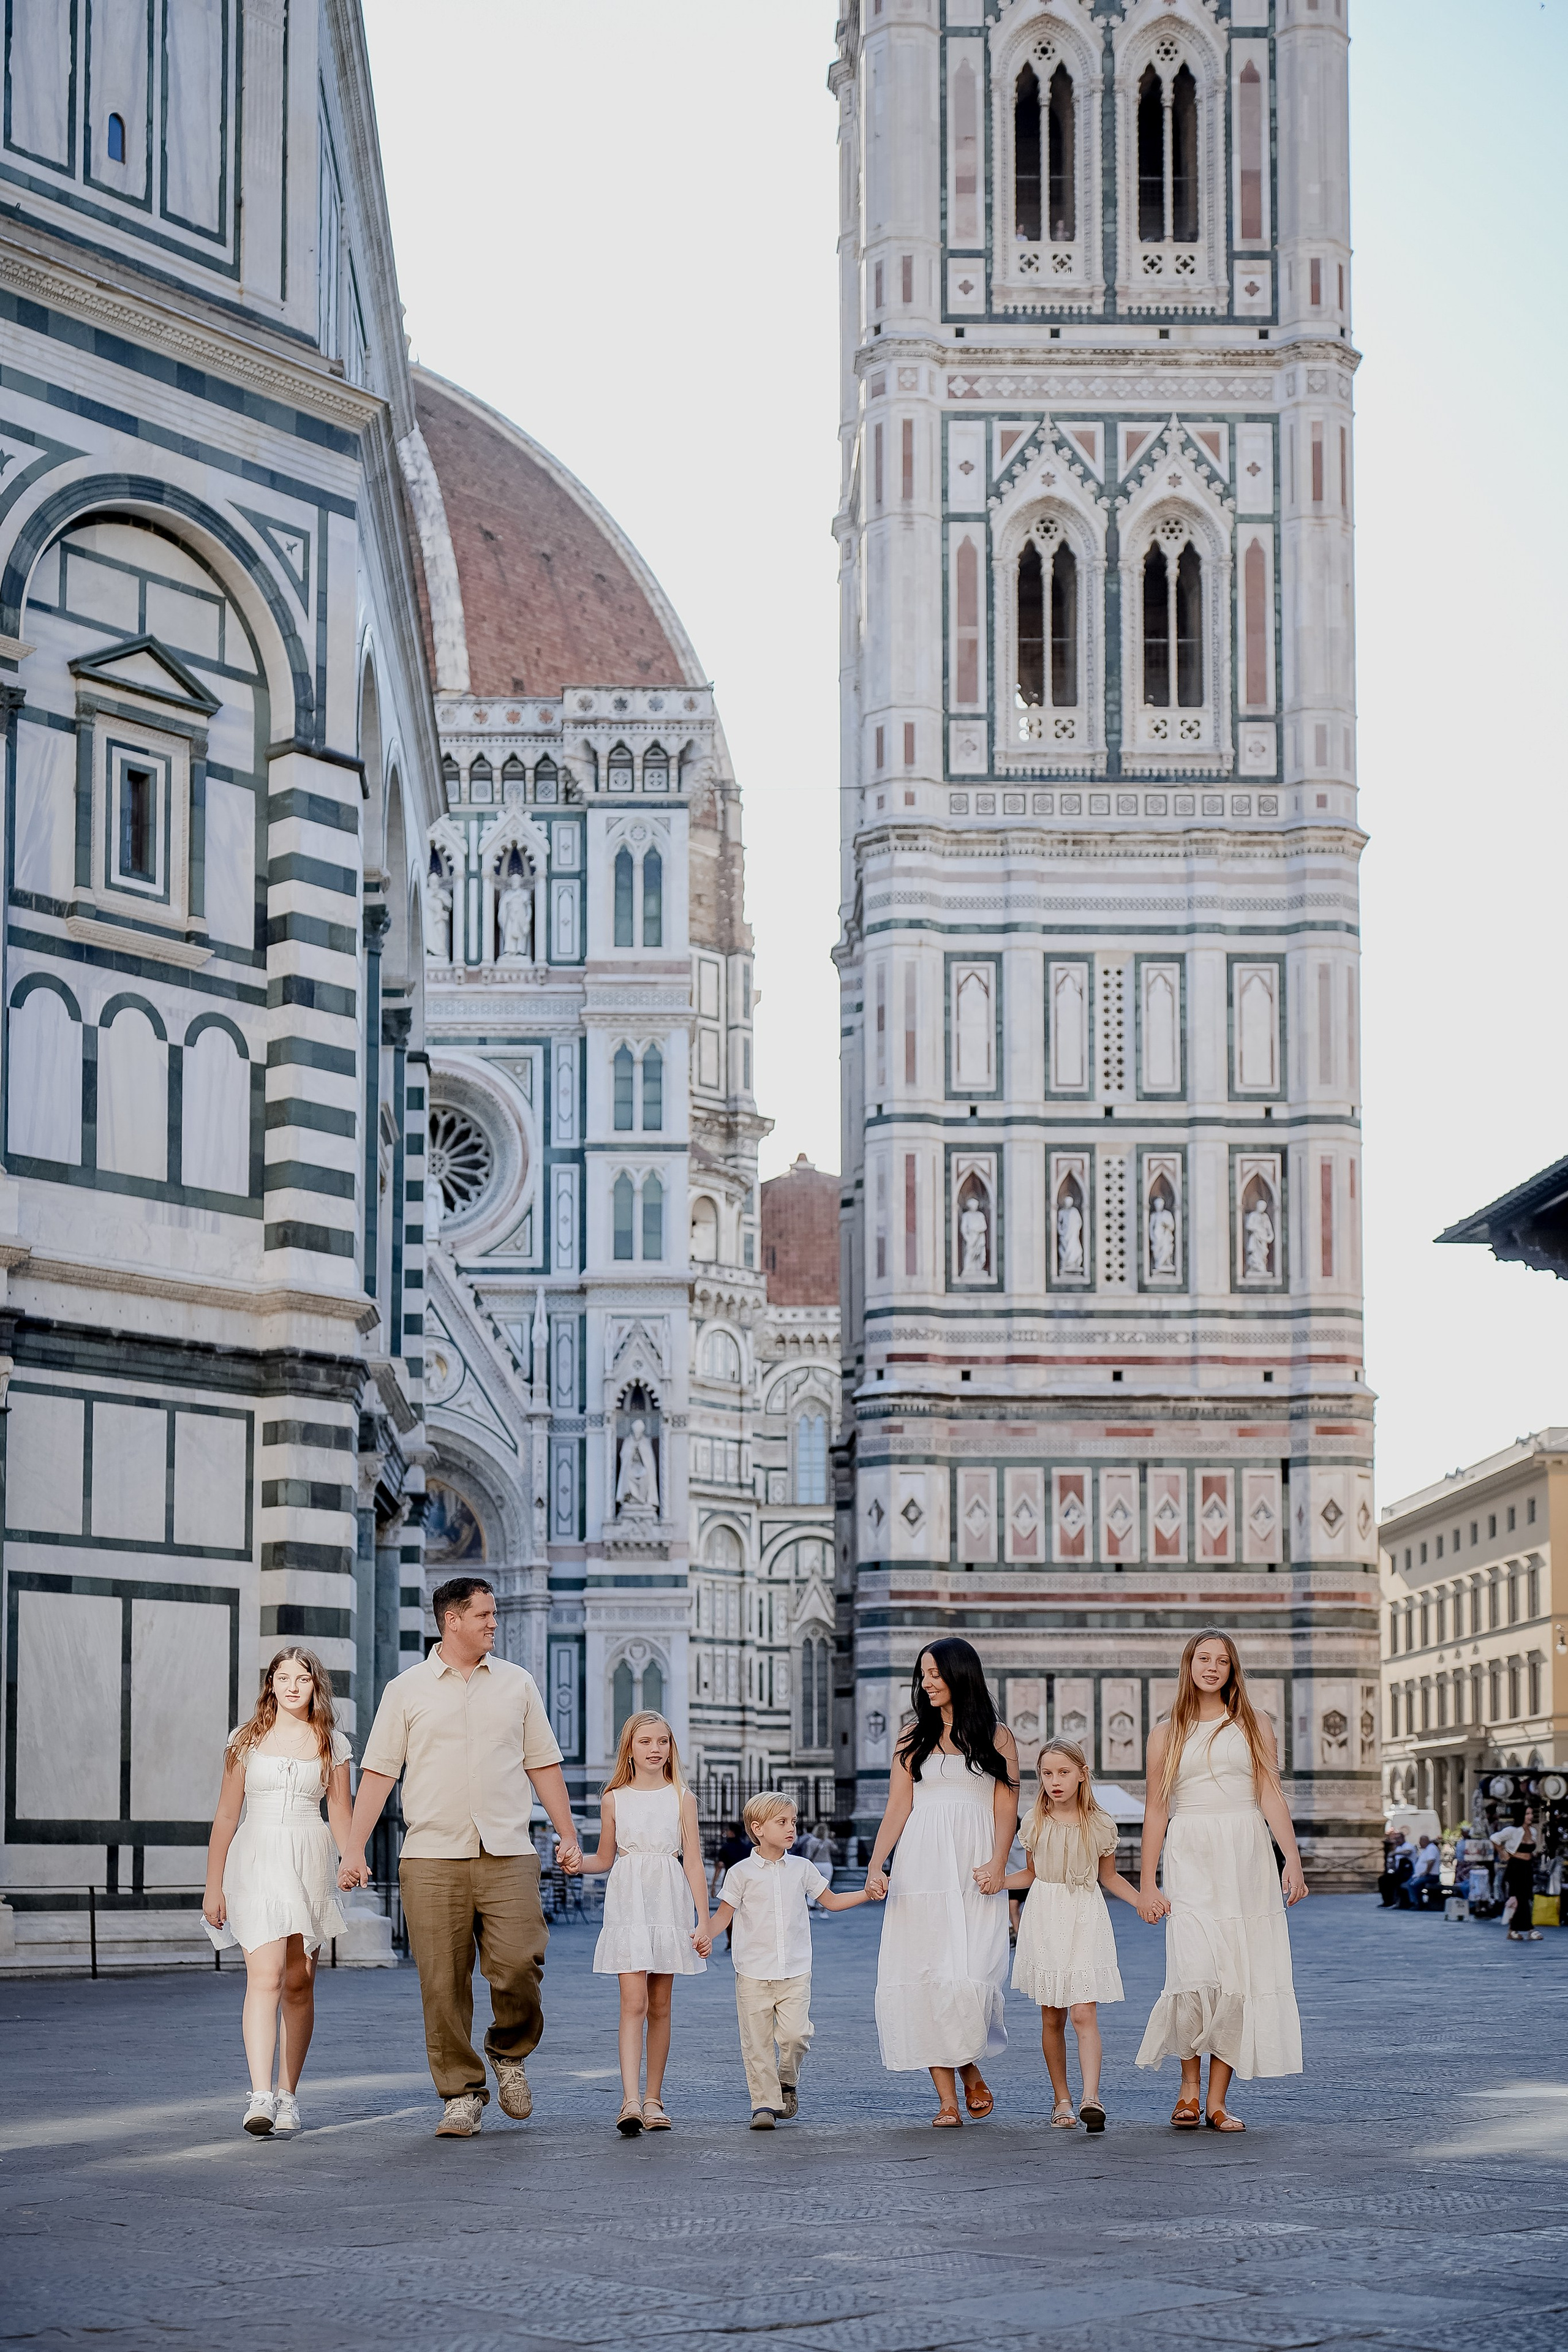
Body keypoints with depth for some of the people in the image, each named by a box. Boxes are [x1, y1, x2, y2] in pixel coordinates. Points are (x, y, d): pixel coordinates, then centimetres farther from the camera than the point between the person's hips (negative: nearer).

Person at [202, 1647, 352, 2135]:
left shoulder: (332, 1744, 9)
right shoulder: (247, 1741, 6)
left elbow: (341, 1816, 9)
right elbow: (226, 1817, 8)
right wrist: (213, 1886, 6)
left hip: (311, 1861, 2)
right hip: (256, 1861, -2)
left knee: (299, 1983, 5)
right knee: (265, 1977, -15)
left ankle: (287, 2095, 15)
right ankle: (260, 2098, -23)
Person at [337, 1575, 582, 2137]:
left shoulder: (517, 1684, 13)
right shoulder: (407, 1690, 7)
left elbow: (544, 1765, 16)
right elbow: (379, 1771, 5)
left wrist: (568, 1836, 10)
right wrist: (355, 1847, -1)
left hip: (507, 1857, 1)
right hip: (432, 1858, -1)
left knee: (517, 1966, -11)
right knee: (444, 1985, -2)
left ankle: (510, 2054, 17)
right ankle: (462, 2094, 9)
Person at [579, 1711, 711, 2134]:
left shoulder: (681, 1797, 4)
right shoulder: (614, 1799, 5)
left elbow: (693, 1862, 3)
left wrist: (703, 1922, -2)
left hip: (668, 1905, 1)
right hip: (627, 1904, -1)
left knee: (660, 2007, 7)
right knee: (634, 2001, -13)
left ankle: (653, 2099, 15)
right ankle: (631, 2101, -21)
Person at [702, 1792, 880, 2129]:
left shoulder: (802, 1868, 8)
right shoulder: (742, 1872, 0)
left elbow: (831, 1901, 19)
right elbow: (725, 1913, 2)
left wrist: (867, 1893, 8)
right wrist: (707, 1935, -17)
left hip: (795, 1971, 2)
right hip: (754, 1972, -1)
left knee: (795, 2034, -10)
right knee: (757, 2041, -2)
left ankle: (787, 2082, 17)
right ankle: (764, 2103, 6)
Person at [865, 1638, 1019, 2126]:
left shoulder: (997, 1738, 9)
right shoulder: (913, 1738, 14)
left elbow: (1006, 1807, 2)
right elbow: (898, 1807, 8)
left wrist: (997, 1863, -14)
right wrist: (875, 1866, -5)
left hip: (975, 1870, -2)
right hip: (921, 1863, 2)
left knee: (970, 1973, -14)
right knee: (924, 1974, -5)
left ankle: (971, 2071, 11)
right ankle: (947, 2097, -1)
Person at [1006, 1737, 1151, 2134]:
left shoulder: (1100, 1826, 0)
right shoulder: (1035, 1824, 4)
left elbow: (1109, 1876, 13)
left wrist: (1141, 1901, -1)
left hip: (1084, 1922, -2)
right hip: (1045, 1922, 2)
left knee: (1084, 2013, -13)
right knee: (1051, 2018, 5)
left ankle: (1091, 2096, -22)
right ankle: (1061, 2098, 14)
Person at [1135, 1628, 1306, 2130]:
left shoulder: (1255, 1727, 11)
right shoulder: (1167, 1733, 11)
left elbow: (1272, 1797, 5)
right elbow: (1156, 1810, 9)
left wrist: (1293, 1861, -7)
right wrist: (1147, 1884, 4)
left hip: (1246, 1861, 1)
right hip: (1191, 1861, -1)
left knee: (1239, 1978, -4)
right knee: (1196, 1972, -16)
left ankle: (1217, 2101, 1)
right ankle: (1189, 2087, 2)